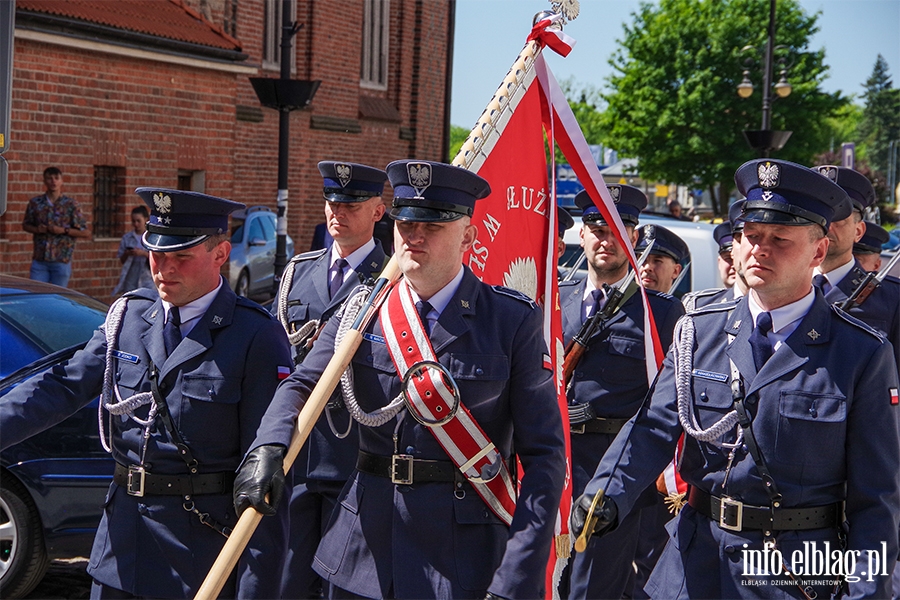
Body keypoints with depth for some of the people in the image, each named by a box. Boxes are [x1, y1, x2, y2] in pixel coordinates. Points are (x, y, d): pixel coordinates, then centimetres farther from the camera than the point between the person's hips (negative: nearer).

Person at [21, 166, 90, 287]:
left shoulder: (71, 205, -3)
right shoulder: (35, 203, 4)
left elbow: (86, 233, -1)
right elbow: (25, 225, 17)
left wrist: (64, 230, -14)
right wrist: (36, 229, -5)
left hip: (61, 262, -2)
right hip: (39, 260, 2)